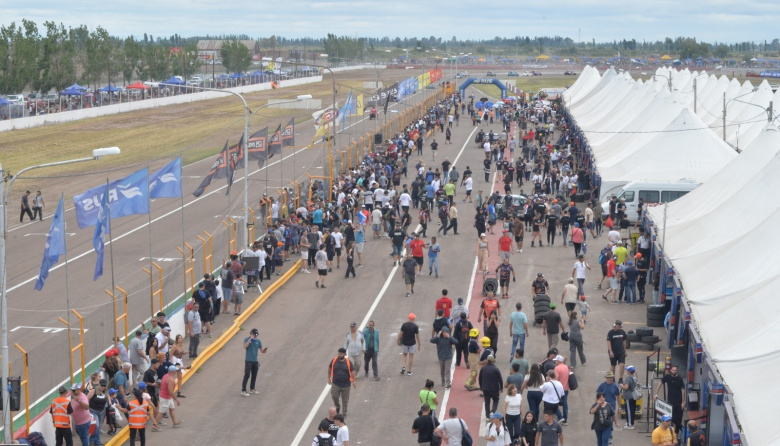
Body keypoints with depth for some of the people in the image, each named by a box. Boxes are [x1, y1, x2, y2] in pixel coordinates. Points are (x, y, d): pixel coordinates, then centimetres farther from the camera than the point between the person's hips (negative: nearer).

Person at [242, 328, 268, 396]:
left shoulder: (258, 341, 7)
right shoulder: (247, 340, -7)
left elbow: (262, 351, 8)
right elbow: (245, 346, -26)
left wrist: (265, 349, -15)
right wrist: (250, 339, -27)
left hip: (255, 361, 6)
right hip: (248, 361, -6)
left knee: (254, 376, 13)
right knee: (247, 376, -9)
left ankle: (252, 389, 28)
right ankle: (243, 391, -7)